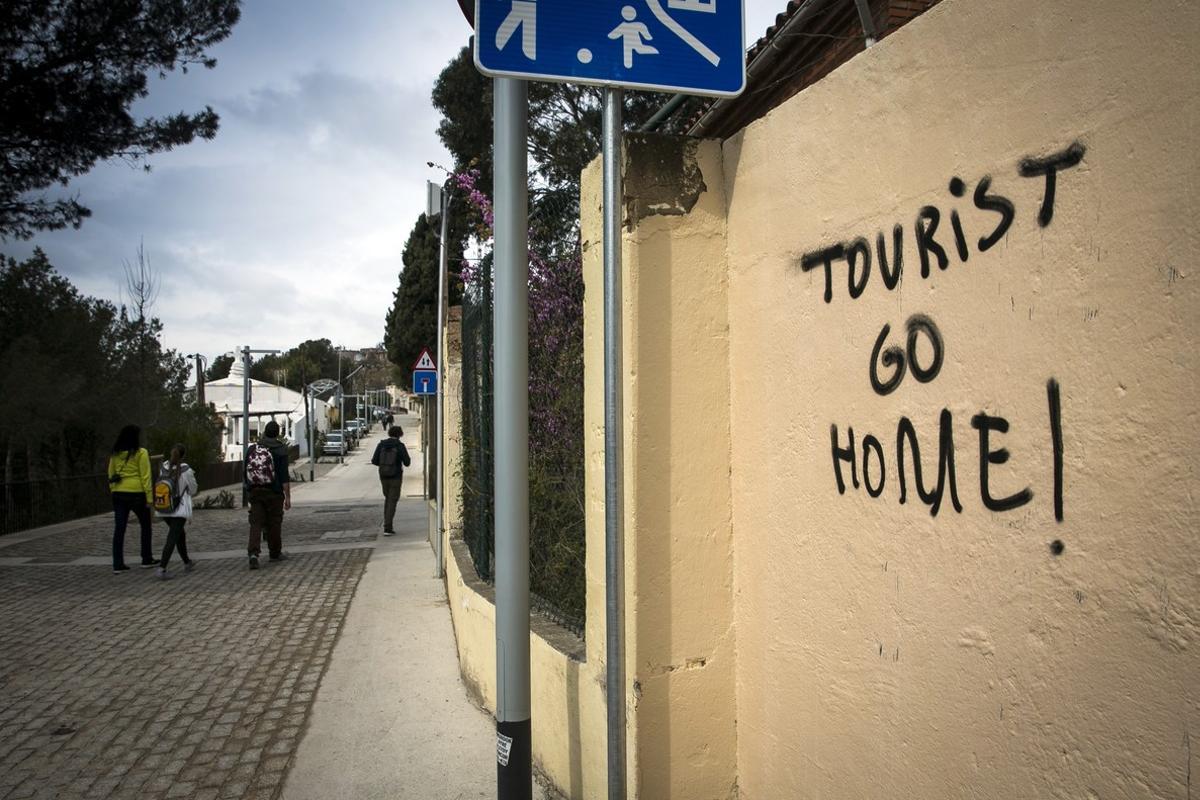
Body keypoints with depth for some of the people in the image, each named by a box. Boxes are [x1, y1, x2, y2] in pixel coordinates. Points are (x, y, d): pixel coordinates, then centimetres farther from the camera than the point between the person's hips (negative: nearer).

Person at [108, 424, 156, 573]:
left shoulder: (115, 454, 8)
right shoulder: (141, 453, -8)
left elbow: (111, 475, 11)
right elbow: (145, 477, -11)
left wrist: (114, 491, 17)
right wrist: (149, 497, -8)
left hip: (118, 494, 5)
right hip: (136, 493, -5)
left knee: (119, 528, 6)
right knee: (145, 526, 13)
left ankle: (118, 564, 5)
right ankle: (147, 559, 18)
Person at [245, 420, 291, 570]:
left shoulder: (251, 449, 7)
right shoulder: (280, 450, -7)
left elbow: (246, 473, 12)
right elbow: (284, 476, -12)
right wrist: (288, 496, -10)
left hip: (255, 492, 3)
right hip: (274, 493, -3)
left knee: (256, 523, 2)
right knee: (274, 523, 9)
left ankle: (253, 553, -15)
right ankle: (275, 553, 20)